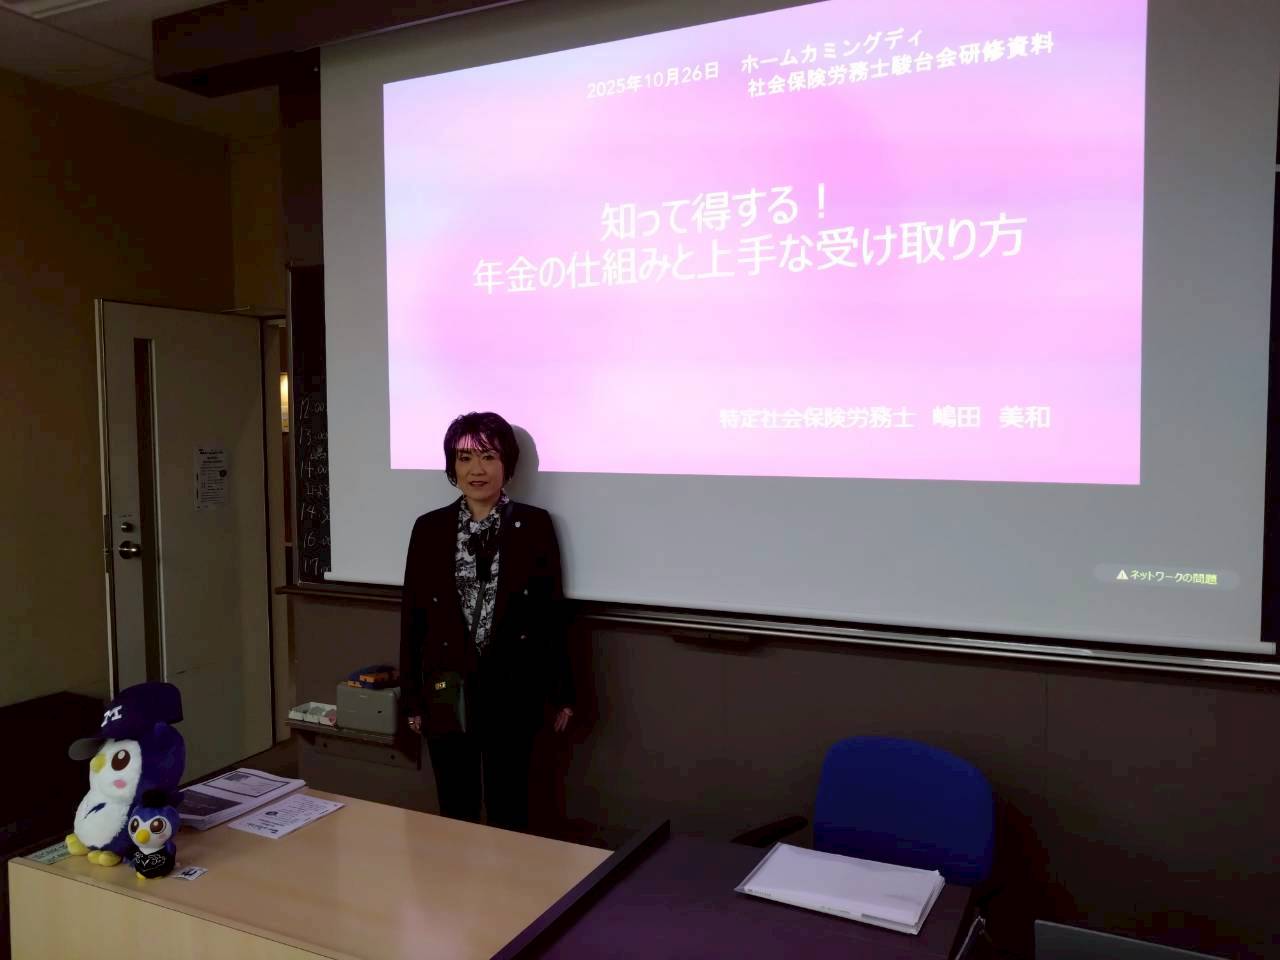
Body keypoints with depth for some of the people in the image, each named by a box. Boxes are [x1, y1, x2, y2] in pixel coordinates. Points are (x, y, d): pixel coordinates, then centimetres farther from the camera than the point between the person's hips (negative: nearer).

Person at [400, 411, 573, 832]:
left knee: (509, 811, 10)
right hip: (448, 692, 1)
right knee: (455, 811, 12)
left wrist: (561, 691, 1)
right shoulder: (429, 528, 1)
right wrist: (412, 696, 3)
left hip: (513, 691, -1)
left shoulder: (535, 525, -3)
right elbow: (413, 615, 4)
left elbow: (553, 612, 0)